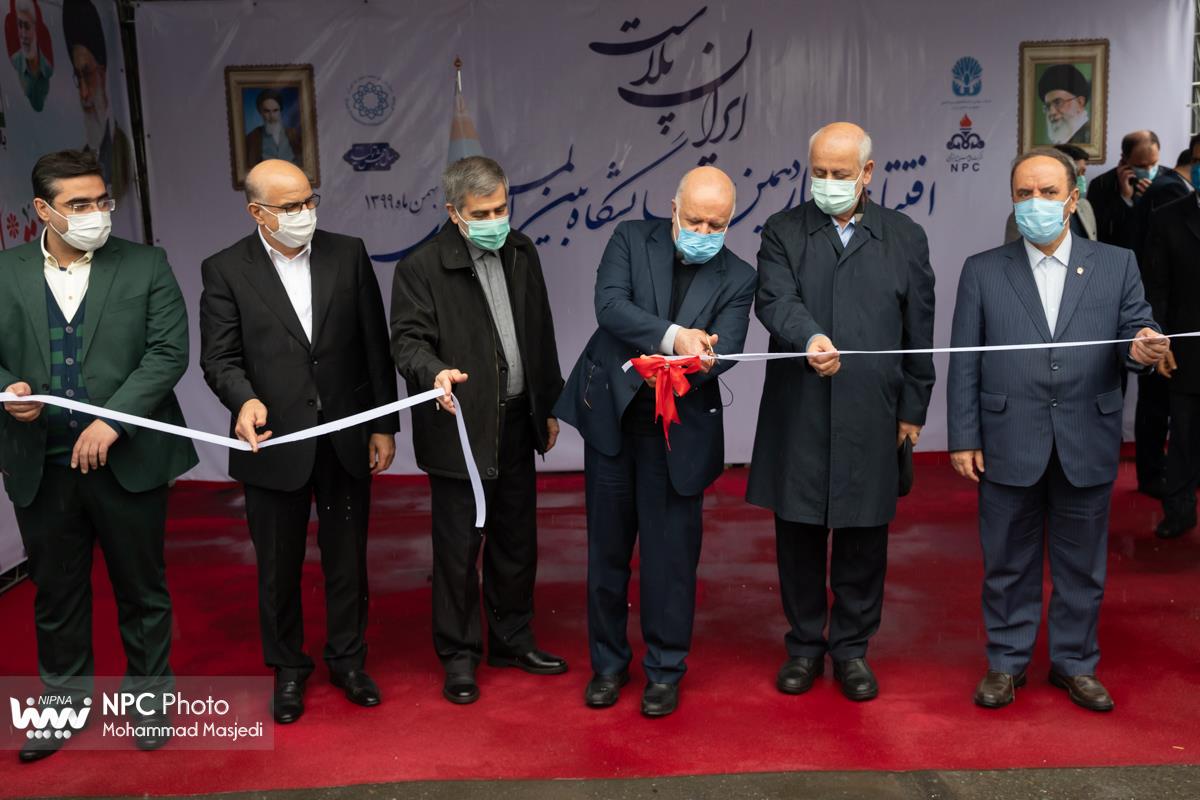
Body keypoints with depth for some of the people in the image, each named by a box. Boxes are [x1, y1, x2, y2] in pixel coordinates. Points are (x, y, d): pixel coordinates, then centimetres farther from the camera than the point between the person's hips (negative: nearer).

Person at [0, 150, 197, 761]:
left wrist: (111, 420, -17)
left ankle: (149, 699, 29)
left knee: (142, 590, 11)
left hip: (128, 460, -2)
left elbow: (169, 351, -9)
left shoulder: (146, 266, -1)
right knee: (56, 595, 15)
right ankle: (65, 701, 35)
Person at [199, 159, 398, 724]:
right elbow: (219, 357, -7)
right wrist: (245, 400, -29)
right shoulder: (226, 271, -4)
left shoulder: (348, 254, 0)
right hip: (274, 440, -1)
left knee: (348, 557, 13)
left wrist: (384, 426, 2)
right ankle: (287, 668, 32)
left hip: (346, 438, 1)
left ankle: (348, 659, 33)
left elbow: (375, 345, 2)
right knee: (278, 565, 12)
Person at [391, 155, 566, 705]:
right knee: (459, 547, 4)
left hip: (516, 423, 6)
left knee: (516, 540, 16)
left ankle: (512, 639, 34)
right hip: (460, 428, -6)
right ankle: (458, 656, 21)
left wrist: (548, 406, 15)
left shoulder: (521, 252, 6)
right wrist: (435, 372, -37)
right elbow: (408, 340, -15)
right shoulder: (421, 268, -12)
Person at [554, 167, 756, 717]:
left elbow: (724, 350, -12)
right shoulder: (631, 241, 0)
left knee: (671, 553, 4)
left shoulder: (736, 278, 1)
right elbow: (610, 305, -16)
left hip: (679, 429, -1)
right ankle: (609, 662, 29)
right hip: (612, 415, 1)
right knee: (607, 547, 12)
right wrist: (673, 336, -29)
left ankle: (664, 671, 23)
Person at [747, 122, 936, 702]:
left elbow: (919, 330, 9)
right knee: (798, 532, 9)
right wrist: (810, 338, -33)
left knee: (864, 535, 8)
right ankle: (804, 644, 26)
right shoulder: (783, 232, 5)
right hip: (798, 415, 0)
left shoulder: (905, 238, 8)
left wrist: (913, 410, 8)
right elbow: (775, 299, -13)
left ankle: (851, 647, 26)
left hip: (871, 417, 1)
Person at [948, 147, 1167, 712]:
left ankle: (1075, 663, 29)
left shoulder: (1116, 266, 6)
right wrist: (963, 439, -4)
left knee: (1082, 564, 12)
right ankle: (1006, 663, 26)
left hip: (1087, 447, 1)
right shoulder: (982, 271, 4)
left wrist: (1142, 349, -23)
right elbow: (964, 364, 1)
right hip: (1008, 447, -1)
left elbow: (1136, 332, 3)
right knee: (1008, 564, 10)